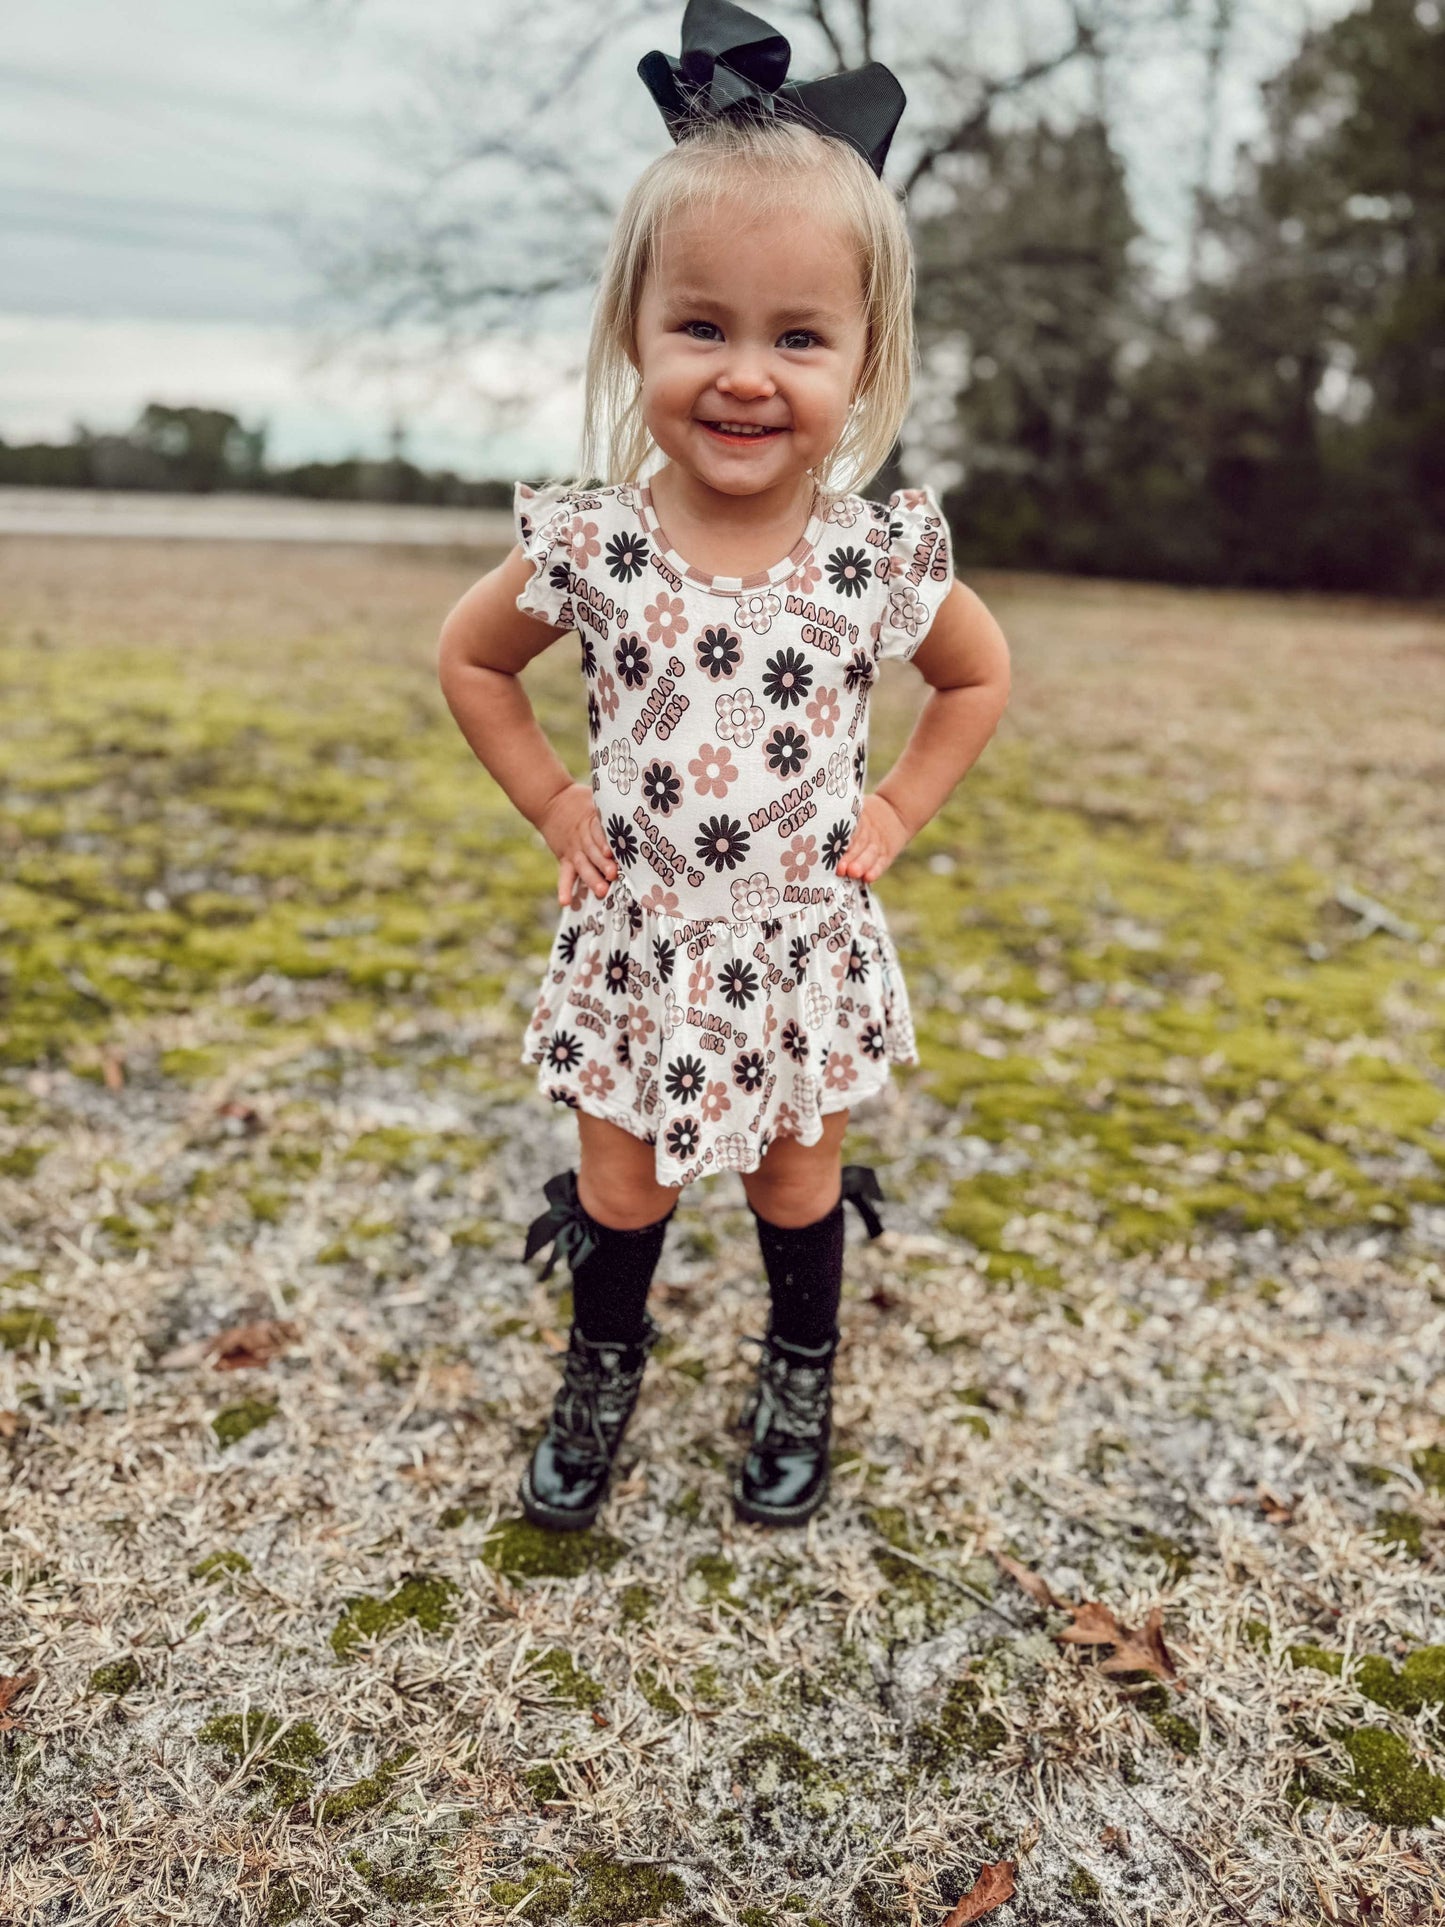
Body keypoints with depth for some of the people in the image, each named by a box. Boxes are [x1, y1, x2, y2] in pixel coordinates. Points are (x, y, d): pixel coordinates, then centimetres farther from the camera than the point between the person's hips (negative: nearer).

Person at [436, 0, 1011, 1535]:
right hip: (638, 940, 0)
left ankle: (800, 1374, 45)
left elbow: (980, 677, 7)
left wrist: (899, 808, -1)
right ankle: (604, 1360, 46)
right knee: (618, 1193, 17)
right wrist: (553, 802, -2)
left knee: (798, 1188, 19)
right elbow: (469, 658, 4)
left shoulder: (884, 559, -13)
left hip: (803, 948, 0)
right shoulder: (589, 544, -14)